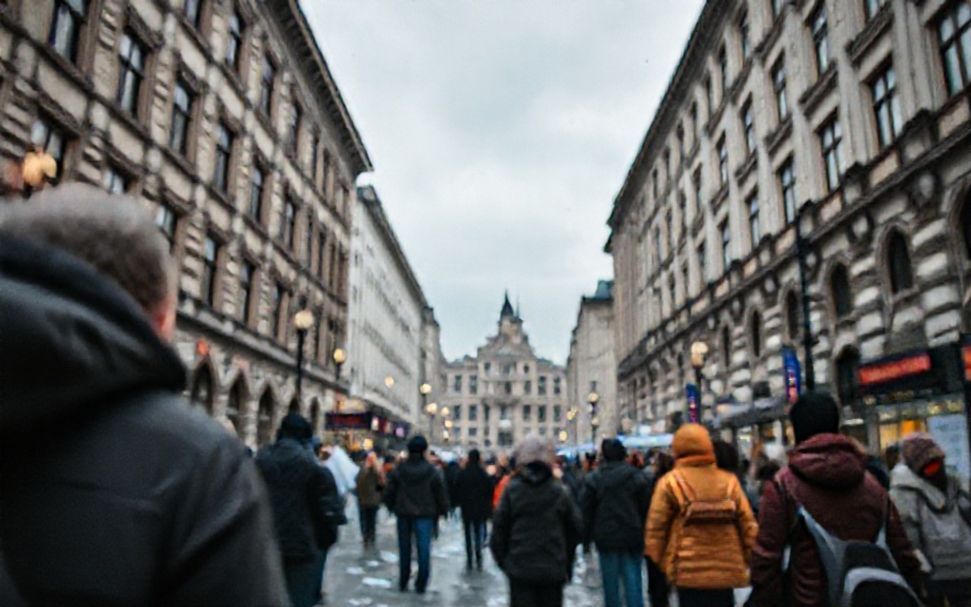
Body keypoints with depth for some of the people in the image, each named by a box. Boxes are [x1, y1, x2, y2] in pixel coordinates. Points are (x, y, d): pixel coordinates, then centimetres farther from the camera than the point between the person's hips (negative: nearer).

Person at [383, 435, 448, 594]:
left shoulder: (398, 470, -5)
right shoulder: (432, 472, -10)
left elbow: (388, 493, -1)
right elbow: (441, 494, -6)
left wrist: (392, 507, 15)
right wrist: (442, 511, 8)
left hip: (403, 514, 3)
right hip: (425, 515, -2)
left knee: (404, 549, 15)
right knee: (423, 549, 4)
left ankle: (403, 583, 23)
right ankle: (421, 584, 5)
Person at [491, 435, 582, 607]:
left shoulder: (512, 490, -6)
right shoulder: (560, 491, -2)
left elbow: (499, 528, -5)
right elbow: (576, 527, 2)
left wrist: (502, 560, 8)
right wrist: (566, 559, 15)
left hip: (520, 569, -1)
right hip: (553, 569, 1)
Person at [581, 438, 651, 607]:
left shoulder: (593, 478, -4)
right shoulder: (637, 476, -4)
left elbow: (586, 509, -2)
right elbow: (646, 507, -1)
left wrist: (588, 534, 7)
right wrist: (645, 534, 9)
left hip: (605, 537, 0)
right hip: (631, 536, 0)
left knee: (610, 580, 9)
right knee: (632, 579, 4)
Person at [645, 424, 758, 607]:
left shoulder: (670, 482, -6)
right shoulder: (729, 481, 2)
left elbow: (655, 528, -5)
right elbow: (749, 525, 4)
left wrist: (659, 560, 9)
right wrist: (745, 561, 16)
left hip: (687, 572, -2)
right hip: (726, 571, 3)